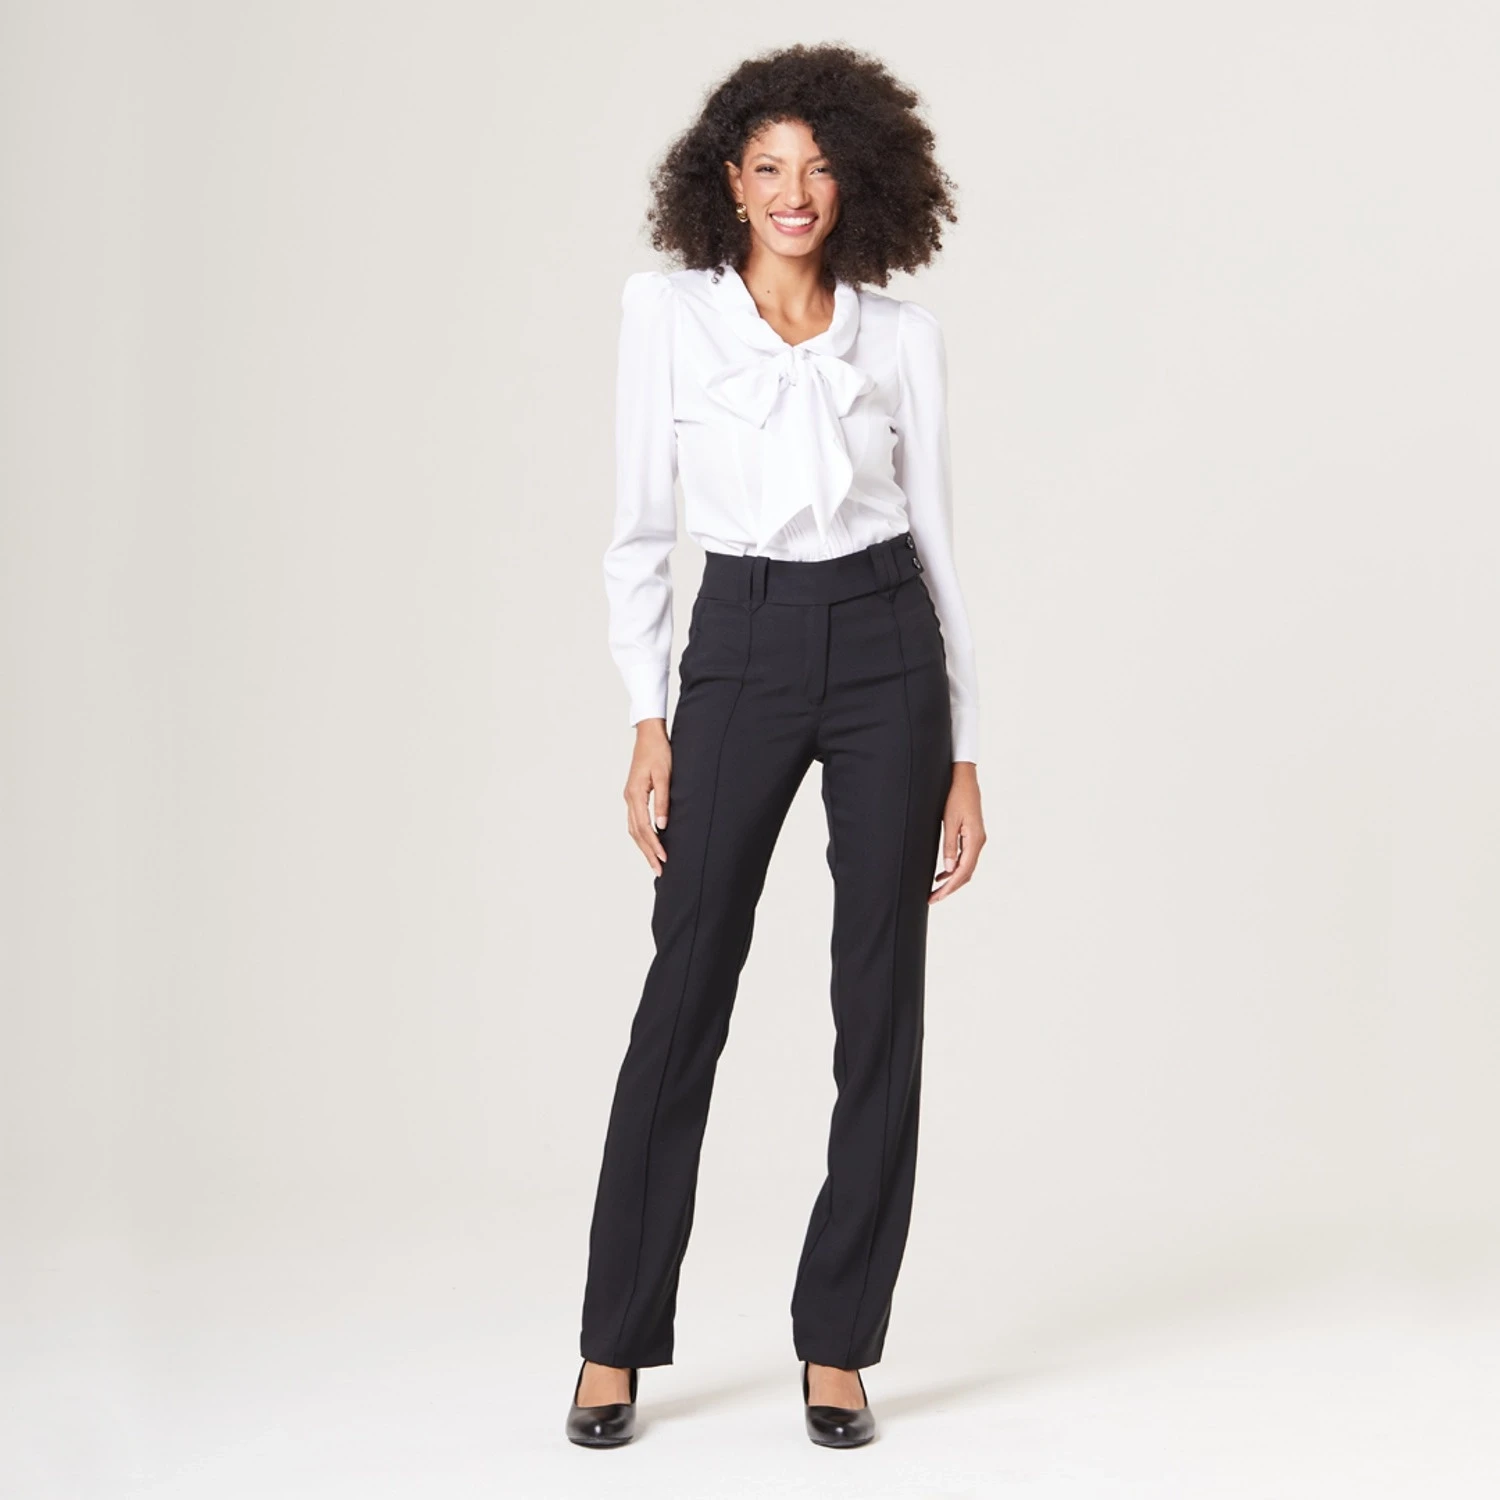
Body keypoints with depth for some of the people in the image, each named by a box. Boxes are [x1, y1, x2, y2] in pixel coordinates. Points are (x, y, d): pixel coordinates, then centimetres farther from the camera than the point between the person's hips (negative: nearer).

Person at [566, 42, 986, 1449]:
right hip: (739, 649, -1)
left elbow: (936, 536, 7)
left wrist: (964, 752, 4)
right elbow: (640, 529, 2)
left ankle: (838, 1348, 13)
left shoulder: (904, 336, 5)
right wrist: (646, 723, -5)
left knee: (881, 1002, 2)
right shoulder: (667, 309, 2)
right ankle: (615, 1346, 12)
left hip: (885, 649, 1)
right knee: (684, 995, -1)